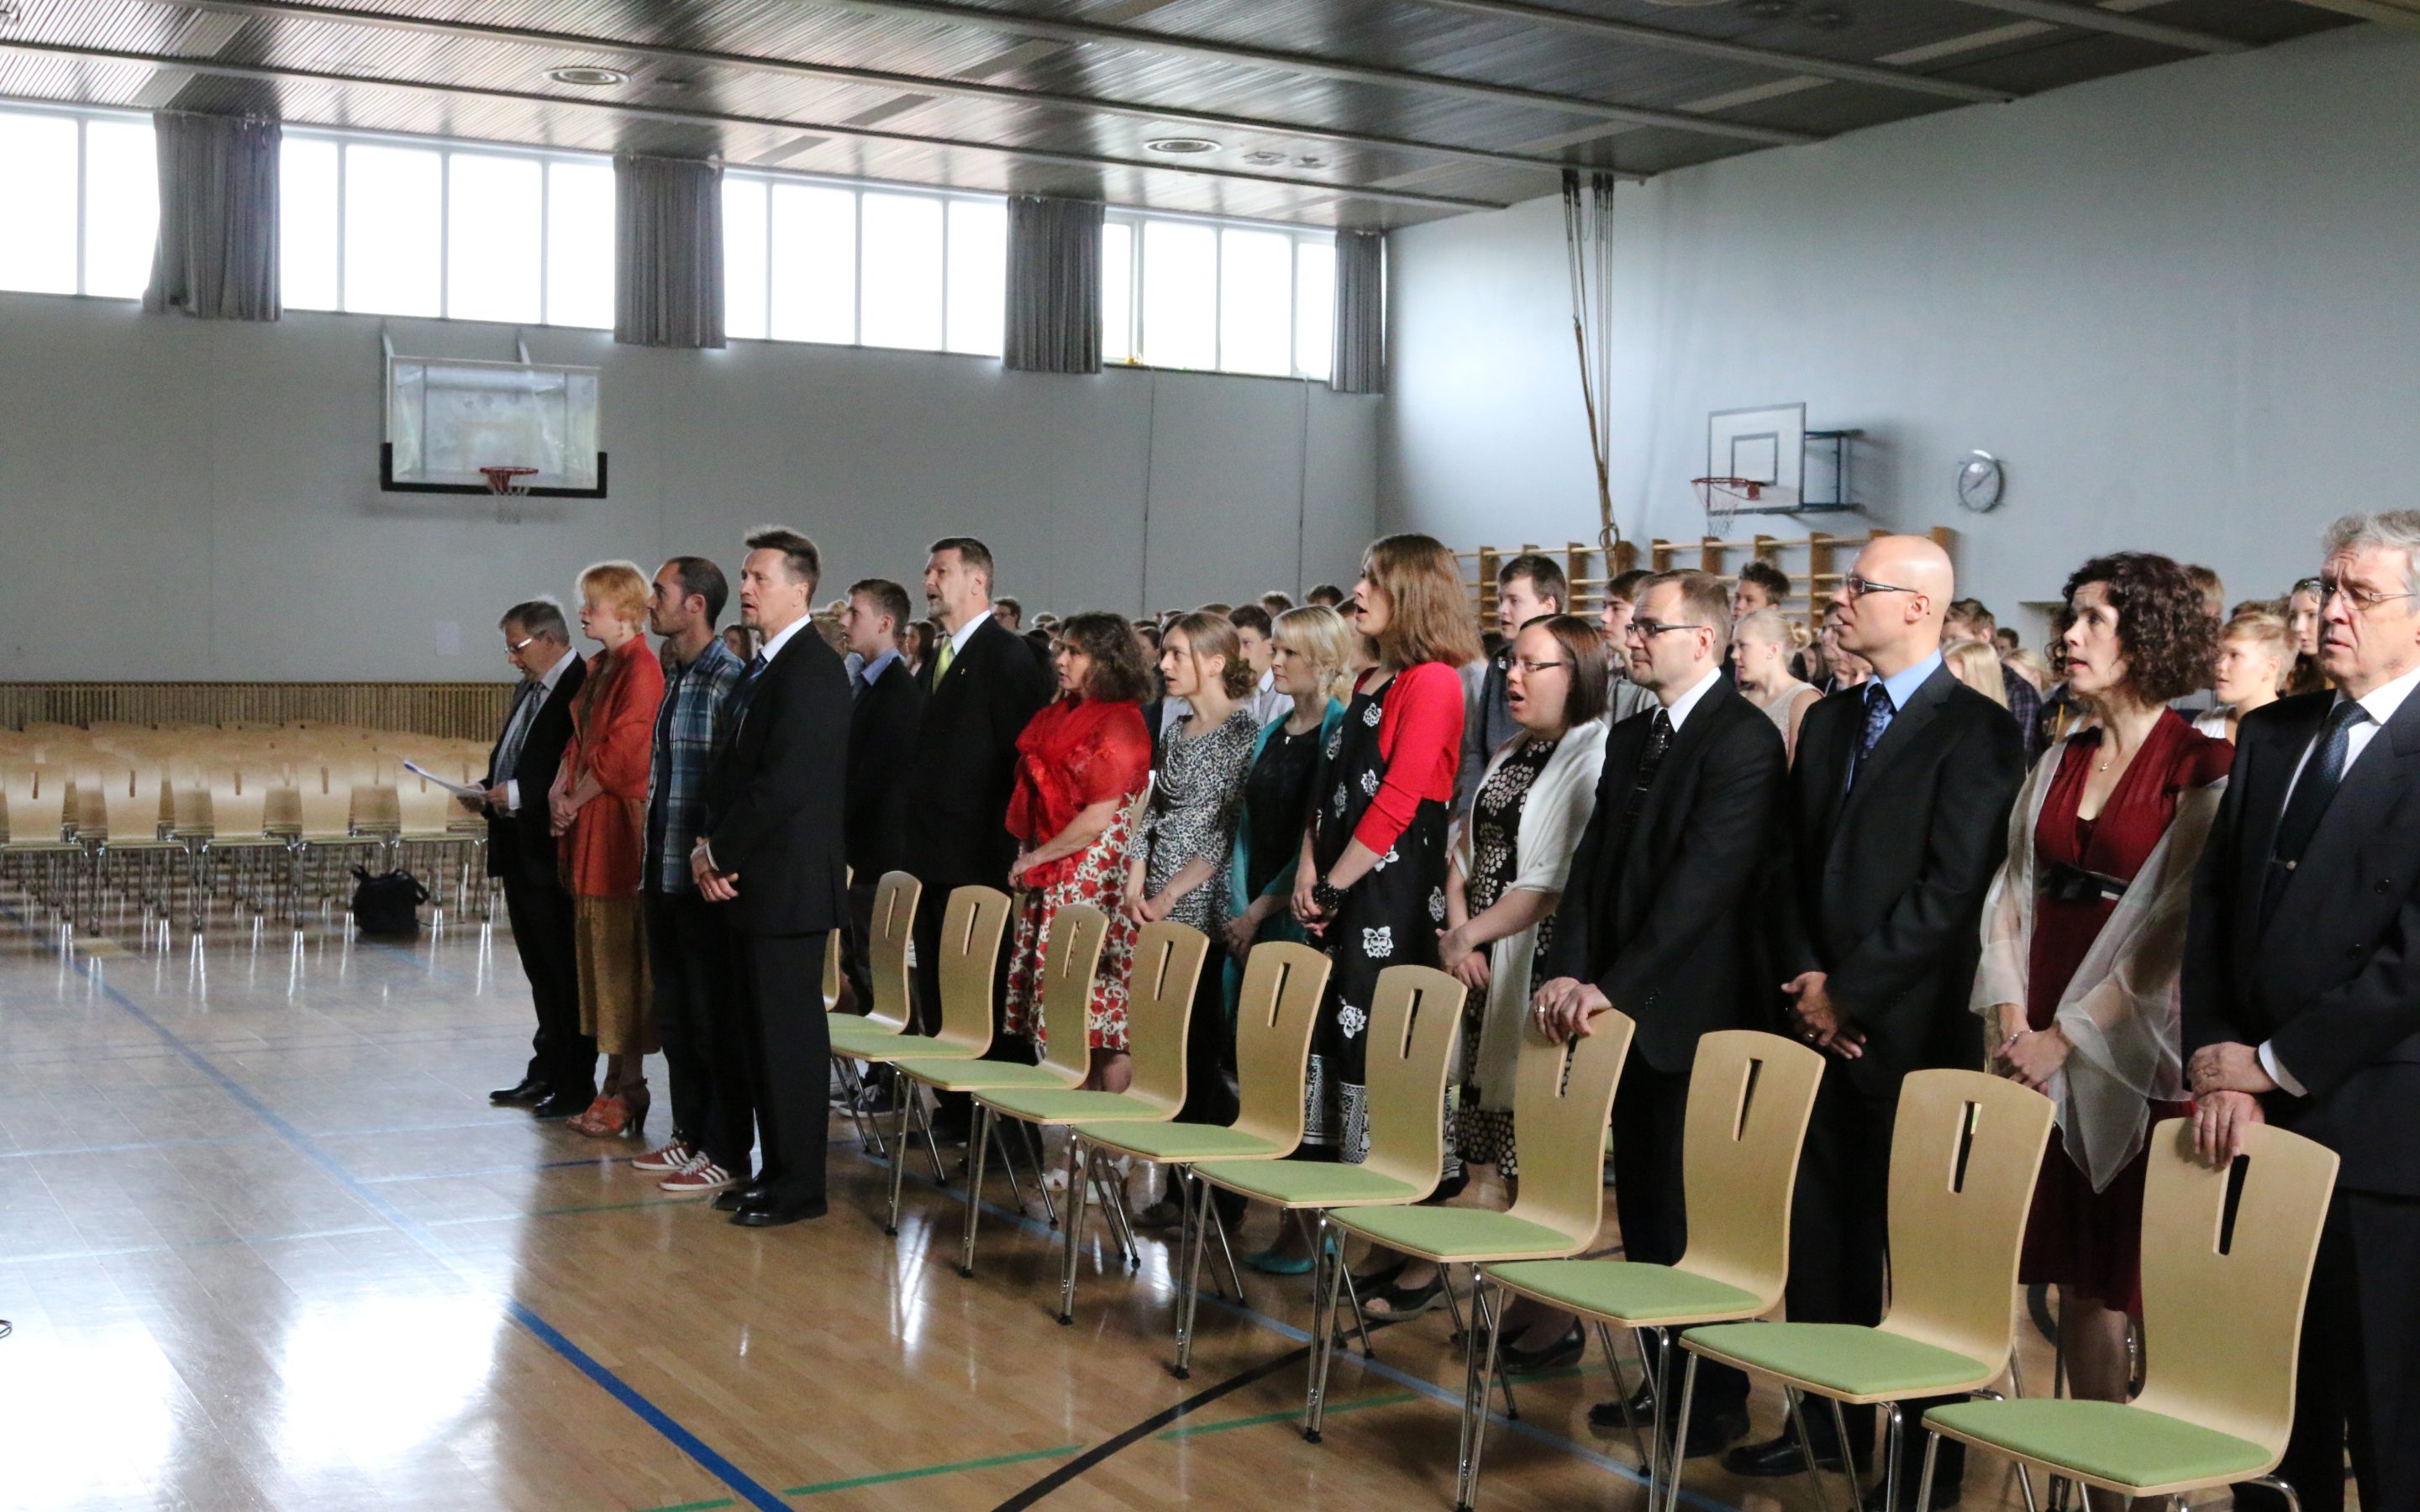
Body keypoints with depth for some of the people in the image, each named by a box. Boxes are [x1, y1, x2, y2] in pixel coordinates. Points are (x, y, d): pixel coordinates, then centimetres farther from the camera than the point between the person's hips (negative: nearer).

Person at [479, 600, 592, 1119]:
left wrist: (520, 794, -21)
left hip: (553, 856, -10)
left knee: (566, 973, -1)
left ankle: (577, 1084, 6)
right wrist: (488, 789, 5)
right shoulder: (529, 690, 15)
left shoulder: (581, 689, -16)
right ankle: (546, 1072, 25)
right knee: (541, 973, 16)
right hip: (520, 853, 10)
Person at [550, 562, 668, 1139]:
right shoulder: (600, 666, 16)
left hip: (619, 825, -10)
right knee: (596, 951, 11)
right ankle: (616, 1081, 18)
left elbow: (620, 752, -17)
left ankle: (628, 1091, 1)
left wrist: (575, 802, -9)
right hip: (587, 826, 10)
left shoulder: (640, 668, -13)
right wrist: (560, 792, 2)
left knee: (619, 956, -5)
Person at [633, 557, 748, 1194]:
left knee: (716, 1017, 0)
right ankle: (689, 1135, 27)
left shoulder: (731, 680, -15)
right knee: (674, 1012, 16)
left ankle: (726, 1153, 8)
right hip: (665, 870, 9)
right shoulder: (672, 675, 12)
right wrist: (653, 851, 15)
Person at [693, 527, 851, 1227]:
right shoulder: (762, 668, 16)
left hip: (789, 882, -9)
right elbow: (731, 769, 18)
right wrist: (709, 846, 2)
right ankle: (776, 1171, 22)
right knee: (766, 1033, 13)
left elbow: (783, 781, -21)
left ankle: (797, 1187, 6)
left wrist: (721, 852, -12)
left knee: (790, 1035, -2)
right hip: (755, 881, 9)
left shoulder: (812, 669, -14)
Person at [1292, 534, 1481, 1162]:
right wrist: (1309, 869, 5)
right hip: (1343, 900, 9)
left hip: (1395, 896, -9)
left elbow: (1397, 802, -16)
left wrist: (1333, 887, -12)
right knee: (1331, 1037, 8)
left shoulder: (1433, 682, -10)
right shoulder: (1367, 681, 18)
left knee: (1377, 1045, -7)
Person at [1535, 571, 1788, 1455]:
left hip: (1696, 1016, -8)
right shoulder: (1630, 740, 15)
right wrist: (1569, 971, -4)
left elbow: (1706, 879, -20)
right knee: (1642, 1205, 13)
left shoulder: (1743, 739, -12)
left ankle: (1716, 1401, 13)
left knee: (1697, 1213, 1)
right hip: (1627, 1009, 8)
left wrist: (1614, 986, -23)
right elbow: (1595, 863, 11)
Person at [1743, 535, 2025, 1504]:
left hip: (1909, 1025, -7)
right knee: (1819, 1226, 11)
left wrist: (1848, 991, -14)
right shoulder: (1829, 721, 15)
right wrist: (1803, 977, -1)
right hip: (1820, 1016, 7)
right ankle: (1828, 1420, 24)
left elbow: (1951, 889, -15)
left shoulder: (1976, 731, -8)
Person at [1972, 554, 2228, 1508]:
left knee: (2143, 1275, -2)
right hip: (2044, 1048, 6)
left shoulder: (2200, 772, -6)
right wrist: (2010, 1020, -3)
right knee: (2076, 1276, 8)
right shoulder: (2058, 763, 14)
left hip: (2136, 1052, -5)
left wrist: (2066, 1035, -13)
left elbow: (2171, 926, -11)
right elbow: (2012, 892, 10)